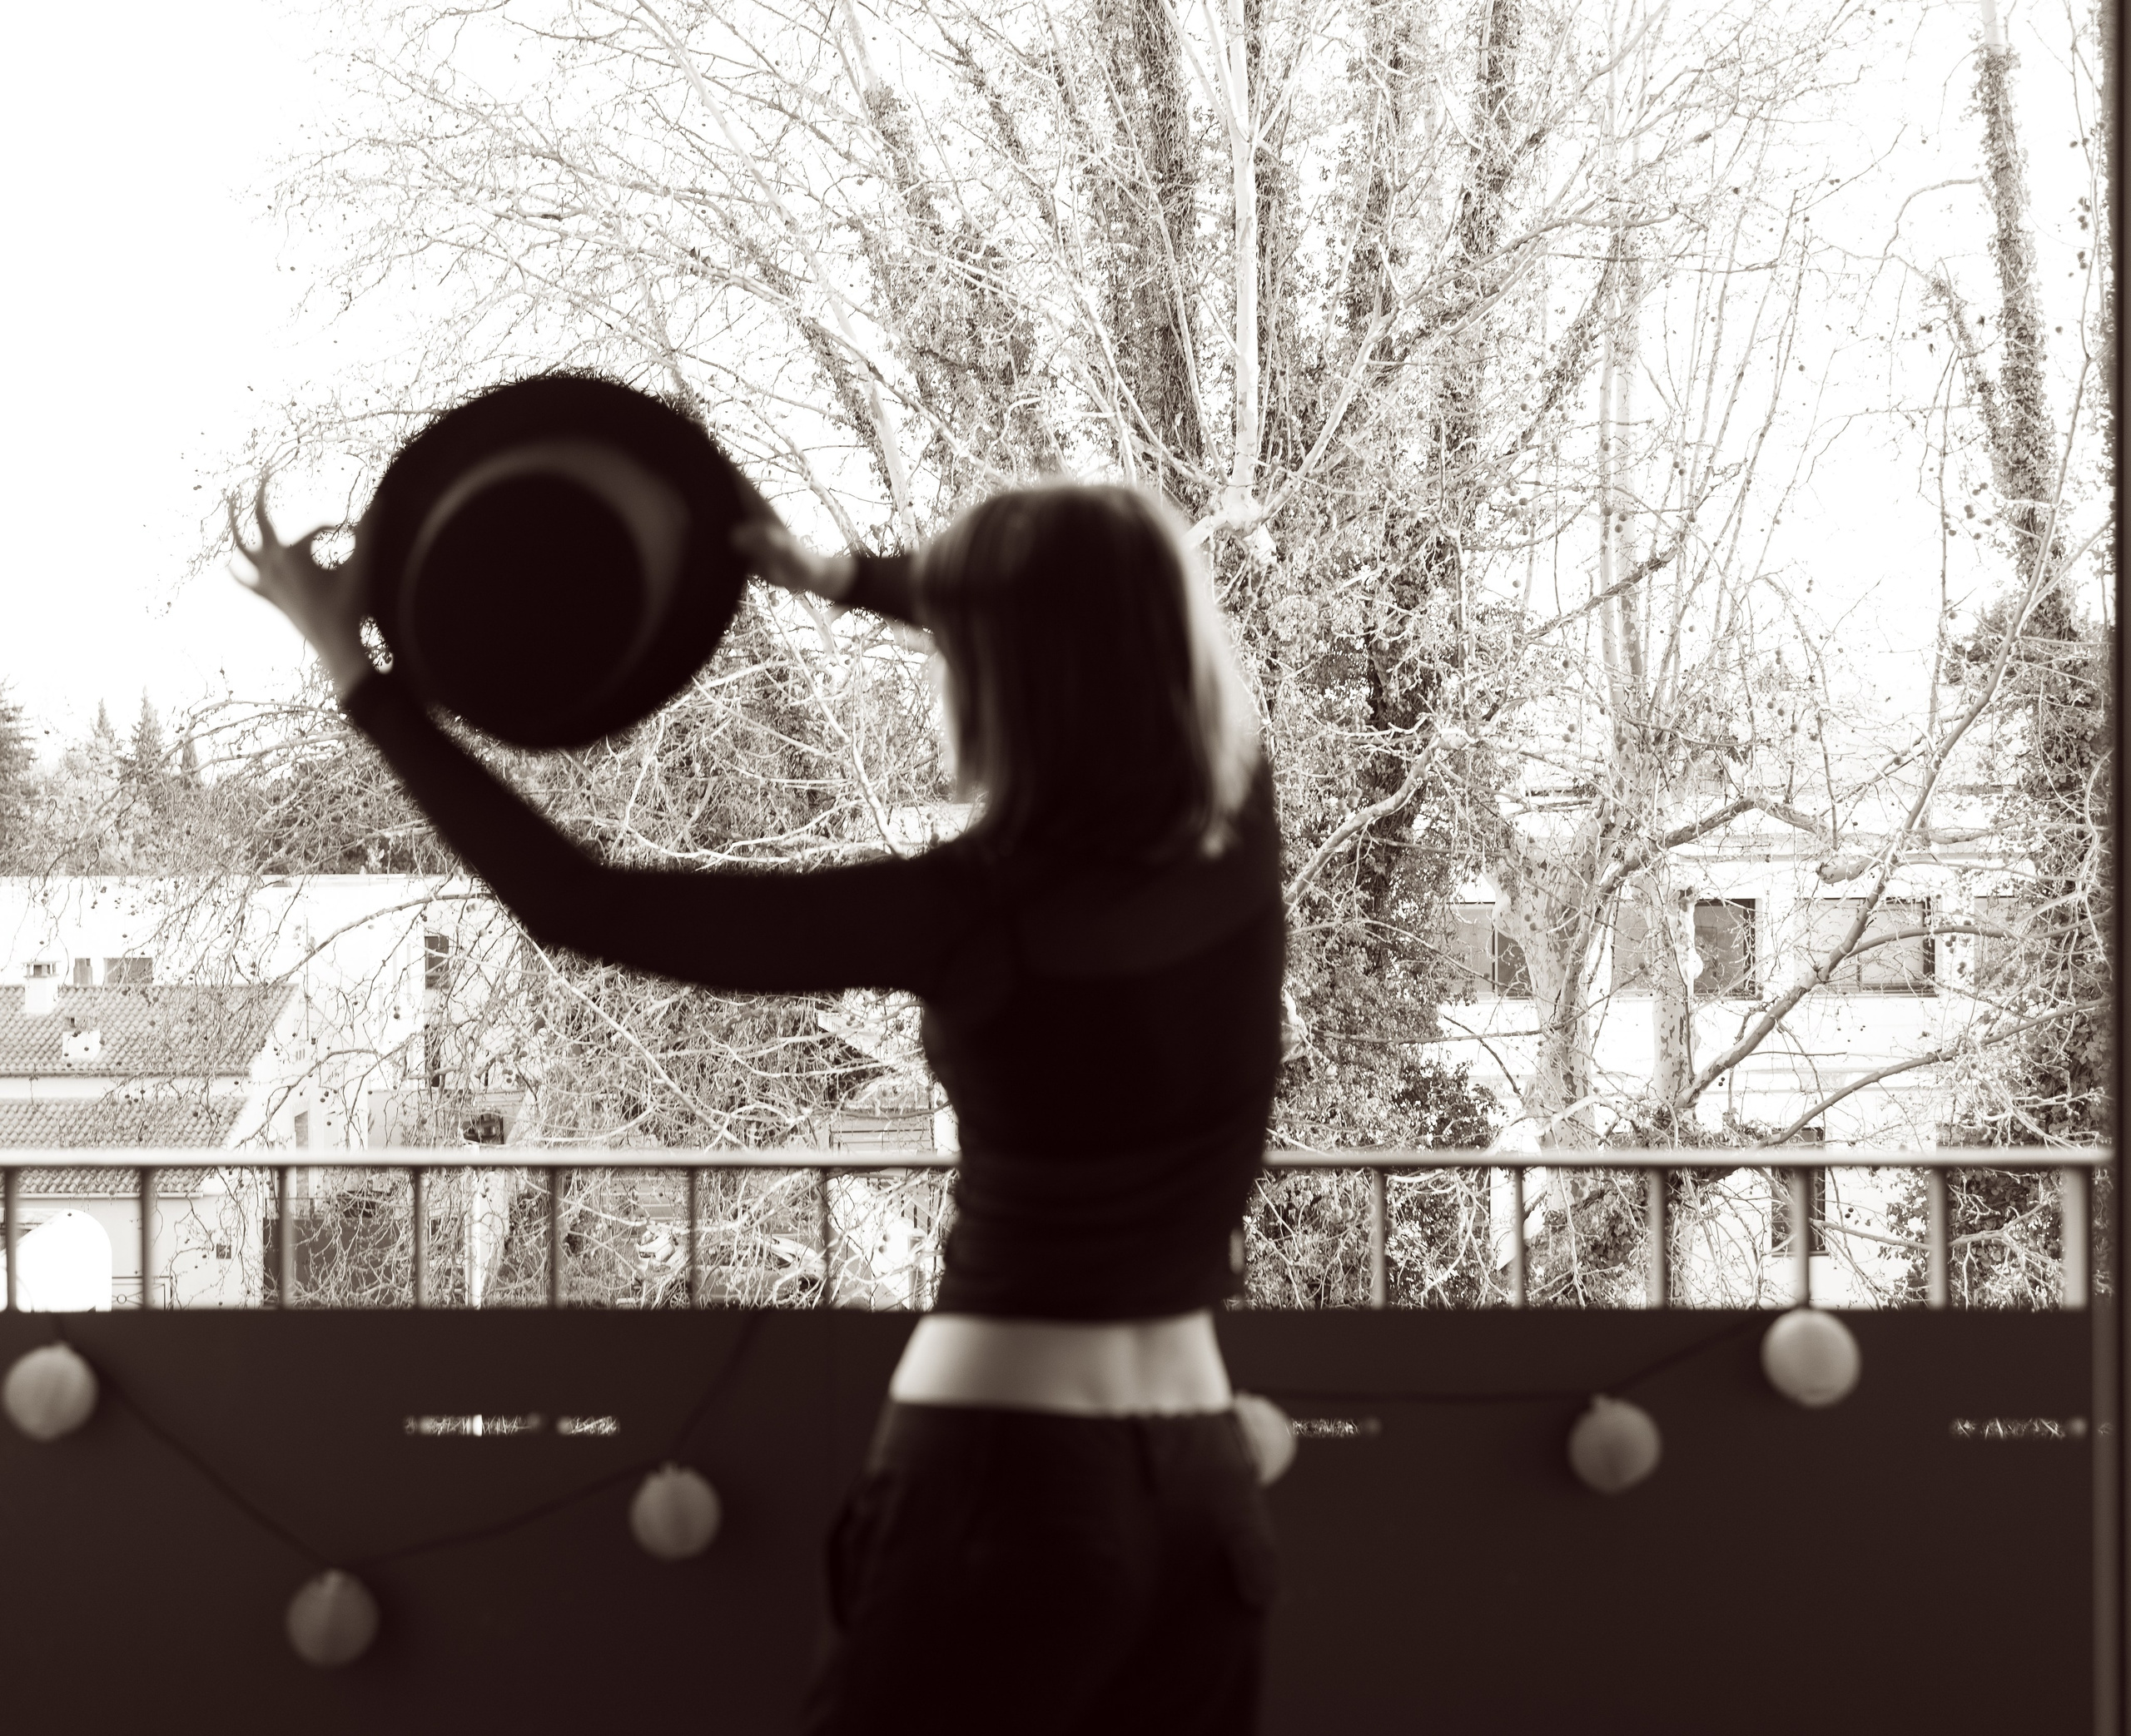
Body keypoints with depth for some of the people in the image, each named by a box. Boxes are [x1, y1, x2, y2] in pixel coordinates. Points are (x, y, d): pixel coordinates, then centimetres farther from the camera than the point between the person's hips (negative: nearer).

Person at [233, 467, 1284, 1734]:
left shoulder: (976, 914, -18)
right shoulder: (1238, 834, -3)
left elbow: (581, 908, -15)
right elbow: (1119, 643, 20)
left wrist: (352, 664, -7)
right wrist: (841, 577, 22)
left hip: (1009, 1479, -6)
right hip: (1200, 1484, 6)